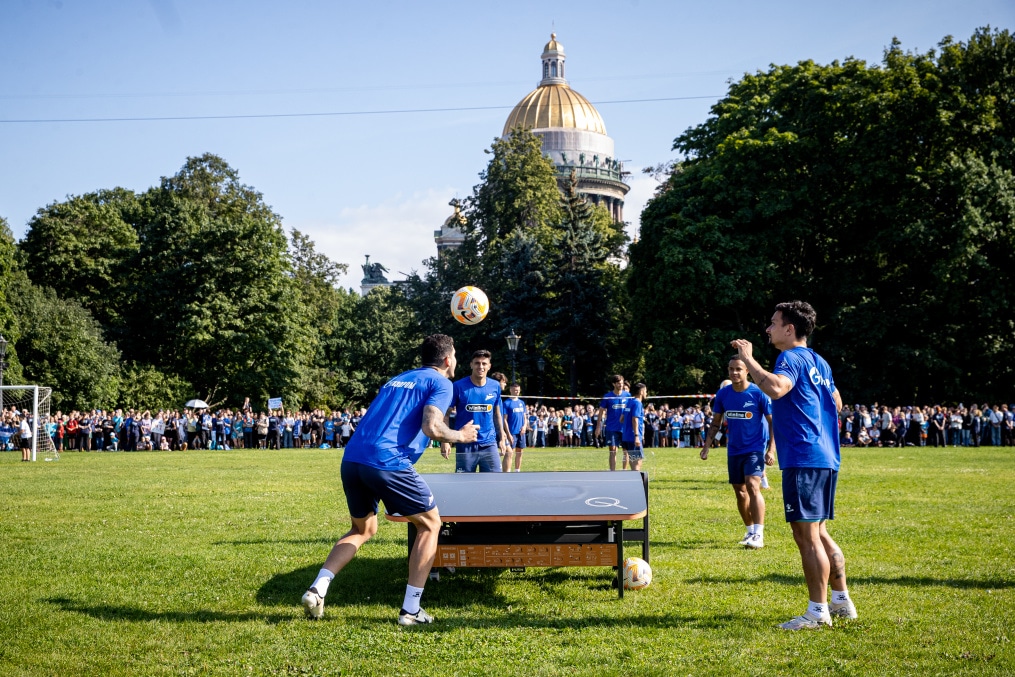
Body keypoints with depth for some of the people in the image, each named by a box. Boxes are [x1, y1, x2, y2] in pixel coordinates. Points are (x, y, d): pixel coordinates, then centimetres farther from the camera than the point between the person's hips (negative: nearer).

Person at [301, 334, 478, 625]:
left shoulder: (397, 379, 28)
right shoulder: (440, 383, 6)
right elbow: (431, 427, -10)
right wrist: (461, 436, 8)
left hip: (351, 459, 7)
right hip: (388, 462, -7)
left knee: (363, 529, 27)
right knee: (430, 524, 12)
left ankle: (317, 589, 8)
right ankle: (410, 610, 8)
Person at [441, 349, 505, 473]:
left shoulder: (495, 386, 3)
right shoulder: (458, 386, -8)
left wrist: (501, 438, 14)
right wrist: (445, 440, -10)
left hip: (489, 444, 3)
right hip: (465, 445, -3)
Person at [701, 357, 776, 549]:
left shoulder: (758, 393, -12)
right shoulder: (723, 394, 0)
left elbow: (773, 422, -7)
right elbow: (716, 422, 10)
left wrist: (771, 449, -14)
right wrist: (707, 446, 2)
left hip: (755, 448, -5)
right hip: (733, 450, 5)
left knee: (752, 486, -21)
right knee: (740, 492, 11)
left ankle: (759, 535, -20)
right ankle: (750, 531, 28)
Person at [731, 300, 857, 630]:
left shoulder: (792, 358, -11)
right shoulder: (818, 362, 17)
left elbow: (775, 387, -33)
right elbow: (836, 403, 29)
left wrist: (748, 358, -22)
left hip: (803, 459, -10)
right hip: (825, 458, 10)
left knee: (806, 535, -5)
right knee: (818, 533, 17)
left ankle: (817, 612, -1)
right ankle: (841, 601, 21)